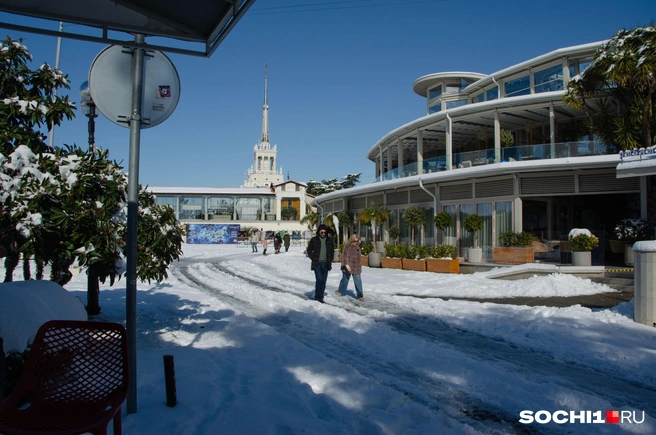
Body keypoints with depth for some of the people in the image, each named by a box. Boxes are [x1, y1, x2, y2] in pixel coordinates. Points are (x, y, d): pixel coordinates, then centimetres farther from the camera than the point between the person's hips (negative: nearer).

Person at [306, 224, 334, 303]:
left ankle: (320, 297, 14)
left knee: (323, 281, 5)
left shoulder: (329, 240, 8)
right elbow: (309, 250, 6)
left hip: (325, 264, 3)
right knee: (319, 280, -13)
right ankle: (317, 296, -3)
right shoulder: (314, 240, 0)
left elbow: (332, 251, 16)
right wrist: (314, 259, -4)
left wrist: (330, 260, 5)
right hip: (317, 264, -3)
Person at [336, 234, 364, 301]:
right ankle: (340, 291, 32)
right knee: (345, 280, 11)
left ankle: (360, 296, -1)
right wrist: (346, 265, -25)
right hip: (348, 267, -4)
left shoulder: (357, 247, 9)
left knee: (358, 282, -3)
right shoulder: (347, 247, -10)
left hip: (356, 268, 4)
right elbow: (344, 256, -16)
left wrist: (360, 266, 21)